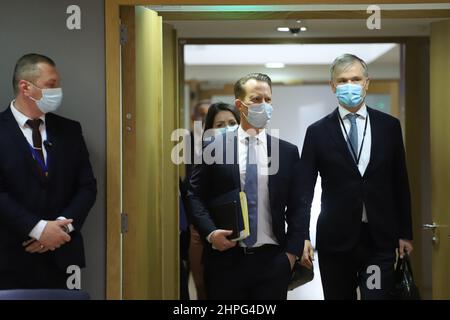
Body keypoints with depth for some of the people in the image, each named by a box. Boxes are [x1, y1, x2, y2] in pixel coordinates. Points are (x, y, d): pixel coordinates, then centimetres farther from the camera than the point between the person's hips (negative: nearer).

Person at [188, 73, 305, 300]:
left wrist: (292, 252, -1)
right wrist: (210, 233, -11)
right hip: (225, 258, -1)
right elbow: (195, 195, 3)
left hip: (272, 260, 1)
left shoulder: (288, 152, 6)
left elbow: (296, 206, 7)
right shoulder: (214, 148, 1)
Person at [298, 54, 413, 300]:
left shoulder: (389, 126, 5)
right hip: (336, 239, 0)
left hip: (380, 238, 0)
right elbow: (304, 188, -1)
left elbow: (400, 183, 9)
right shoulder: (318, 132, 1)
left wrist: (405, 233, 8)